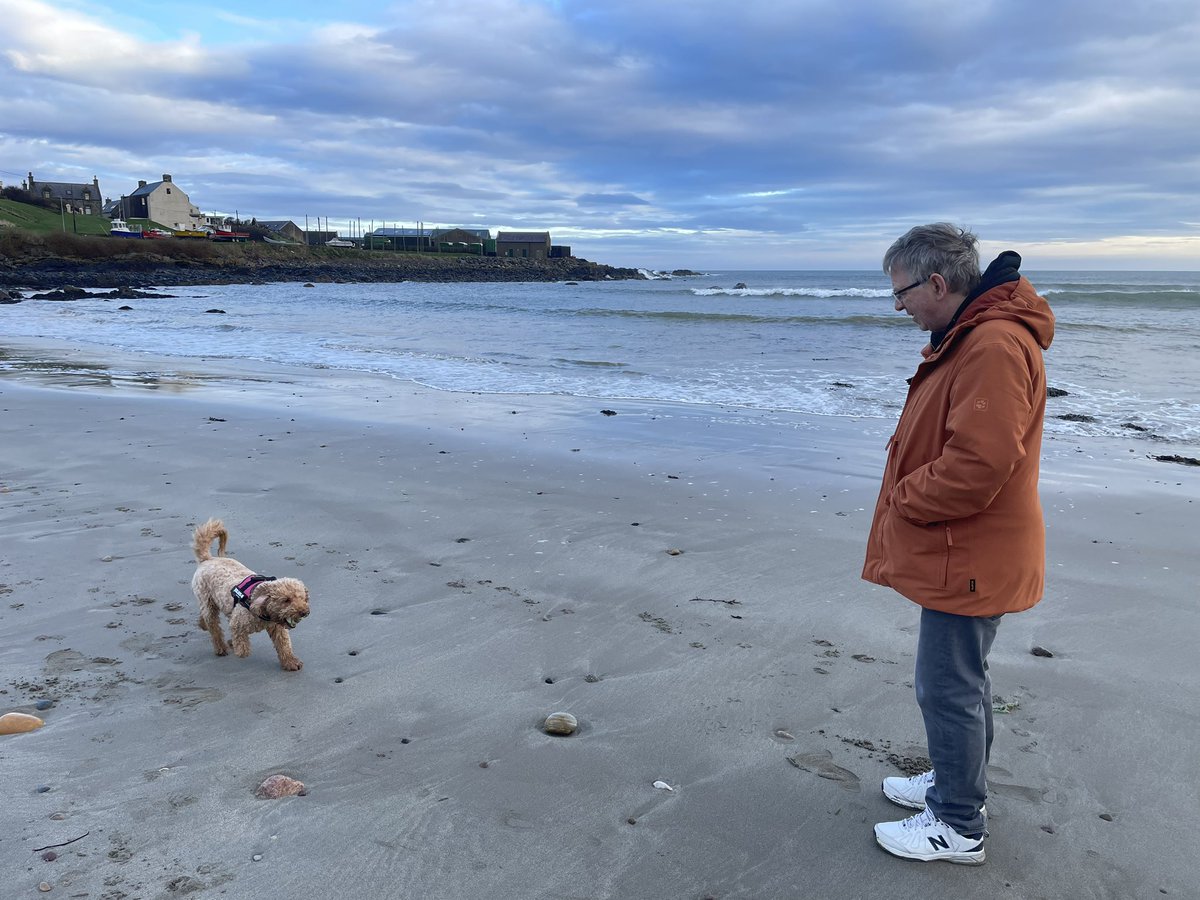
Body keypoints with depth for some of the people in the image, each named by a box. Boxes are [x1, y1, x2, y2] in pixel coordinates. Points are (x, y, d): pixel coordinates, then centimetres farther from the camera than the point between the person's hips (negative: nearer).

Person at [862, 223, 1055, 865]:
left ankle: (959, 827, 18)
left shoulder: (994, 347, -23)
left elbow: (980, 463, -30)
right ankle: (957, 785, 39)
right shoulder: (966, 338, 12)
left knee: (947, 687, 2)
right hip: (962, 554, 11)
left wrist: (905, 500, -16)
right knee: (961, 679, 22)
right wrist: (908, 497, 9)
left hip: (967, 562, -11)